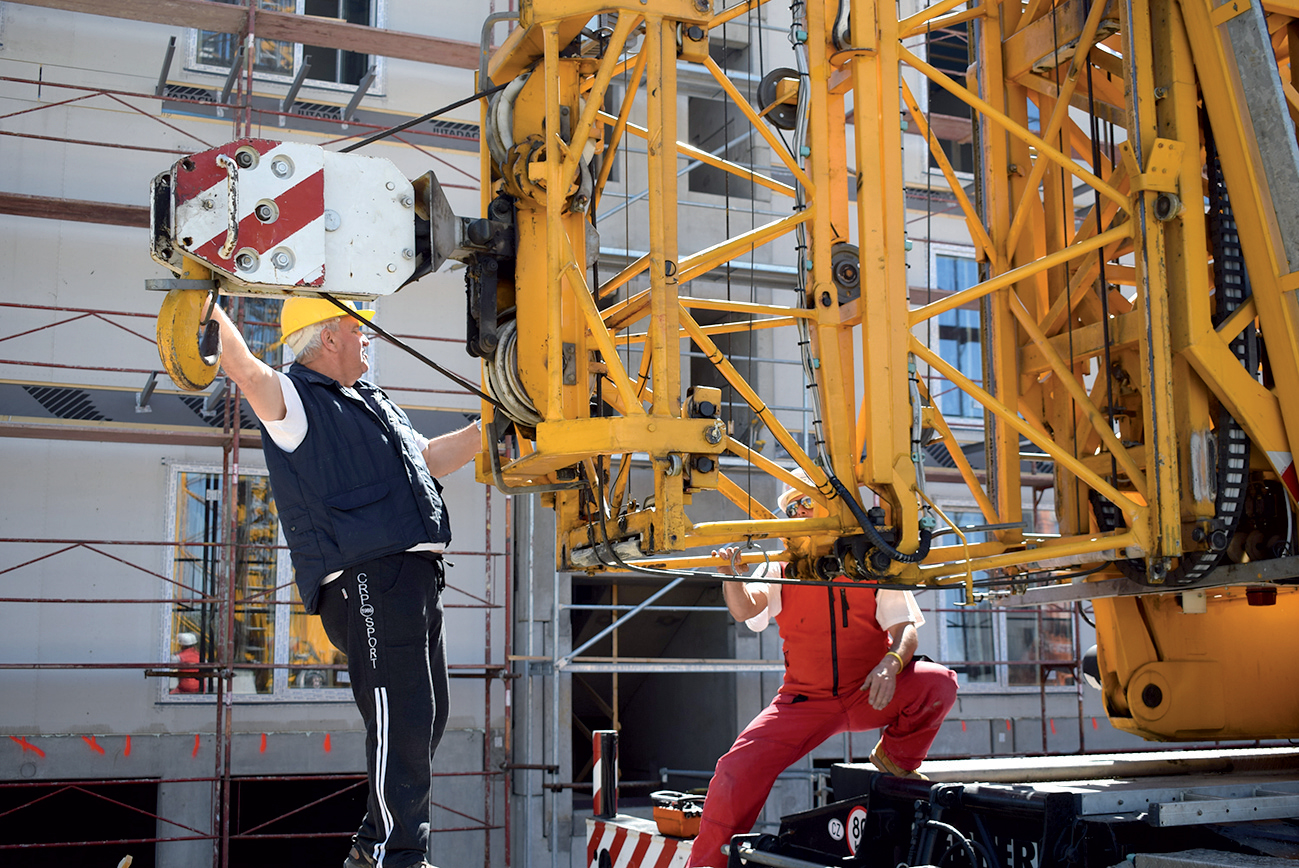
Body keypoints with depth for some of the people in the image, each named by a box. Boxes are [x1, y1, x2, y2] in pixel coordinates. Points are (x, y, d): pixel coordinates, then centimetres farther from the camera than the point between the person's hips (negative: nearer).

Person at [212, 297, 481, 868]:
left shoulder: (372, 402, 27)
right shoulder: (294, 399, -2)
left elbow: (425, 460, 35)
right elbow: (244, 370, -22)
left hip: (414, 578, 10)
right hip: (365, 580, -9)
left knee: (425, 719, 14)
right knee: (401, 724, -12)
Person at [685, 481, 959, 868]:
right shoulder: (783, 567, 2)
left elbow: (904, 629, -7)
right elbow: (745, 610, -13)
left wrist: (891, 663, -29)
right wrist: (732, 577, -35)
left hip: (870, 693, 0)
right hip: (805, 700, 0)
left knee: (938, 682, -27)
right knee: (737, 770, -15)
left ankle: (896, 756, 1)